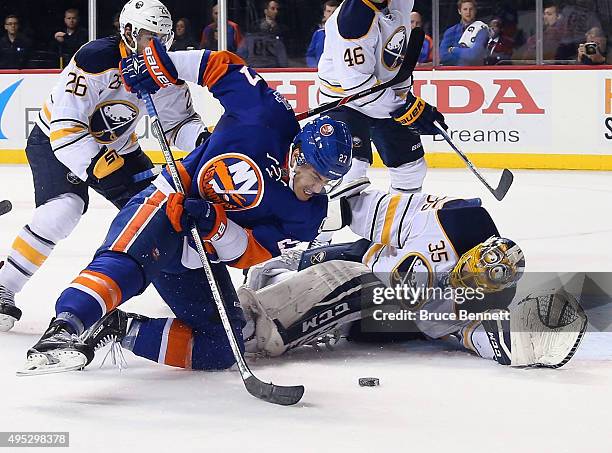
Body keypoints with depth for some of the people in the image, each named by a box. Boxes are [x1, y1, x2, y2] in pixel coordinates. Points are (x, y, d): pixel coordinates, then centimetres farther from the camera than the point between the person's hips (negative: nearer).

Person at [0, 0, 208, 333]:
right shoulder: (97, 59, -30)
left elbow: (178, 121, 1)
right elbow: (66, 126, -33)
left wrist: (202, 138, -21)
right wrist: (102, 170, -37)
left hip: (116, 146, 7)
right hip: (55, 141, -7)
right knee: (65, 208, -29)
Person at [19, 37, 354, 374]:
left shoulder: (308, 214, -3)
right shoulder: (270, 118, -15)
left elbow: (247, 255, -10)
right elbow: (222, 66, -5)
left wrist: (218, 226, -31)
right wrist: (161, 64, -14)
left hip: (199, 258, 7)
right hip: (162, 208, -7)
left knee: (220, 349, -3)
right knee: (128, 261, -39)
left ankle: (118, 331, -5)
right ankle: (64, 328, -54)